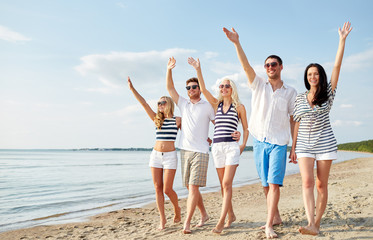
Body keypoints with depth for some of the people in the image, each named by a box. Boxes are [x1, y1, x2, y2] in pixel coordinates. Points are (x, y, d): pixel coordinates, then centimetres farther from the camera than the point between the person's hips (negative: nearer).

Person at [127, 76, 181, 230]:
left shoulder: (178, 120, 2)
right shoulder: (156, 119, 9)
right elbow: (144, 103, 2)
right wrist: (132, 89, -4)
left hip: (170, 156, -3)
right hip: (156, 155, 4)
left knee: (167, 189, -5)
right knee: (158, 188, 2)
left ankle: (177, 209, 24)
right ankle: (162, 219, 12)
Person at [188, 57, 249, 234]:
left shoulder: (239, 107, 5)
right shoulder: (216, 104, 13)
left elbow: (246, 128, 10)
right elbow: (203, 89, 2)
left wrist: (243, 144, -3)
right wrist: (198, 69, -6)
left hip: (232, 147, -4)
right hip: (217, 147, 4)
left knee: (227, 183, -12)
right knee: (223, 184, 8)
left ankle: (221, 221, -13)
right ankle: (231, 215, 21)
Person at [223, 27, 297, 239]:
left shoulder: (290, 92, 5)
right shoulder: (259, 85, 8)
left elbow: (293, 120, 6)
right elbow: (246, 65, -7)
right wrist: (236, 42, -19)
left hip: (278, 142, -2)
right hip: (259, 141, 2)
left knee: (274, 183, -11)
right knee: (266, 184, 10)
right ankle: (276, 217, 26)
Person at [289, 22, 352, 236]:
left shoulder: (328, 94, 3)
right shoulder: (300, 98, 7)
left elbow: (337, 66, -5)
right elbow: (297, 124, 8)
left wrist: (342, 39, -8)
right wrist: (293, 148, 7)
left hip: (325, 144, 0)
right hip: (304, 145, 1)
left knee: (321, 184, 2)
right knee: (307, 181, -14)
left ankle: (317, 222, 12)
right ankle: (311, 224, -21)